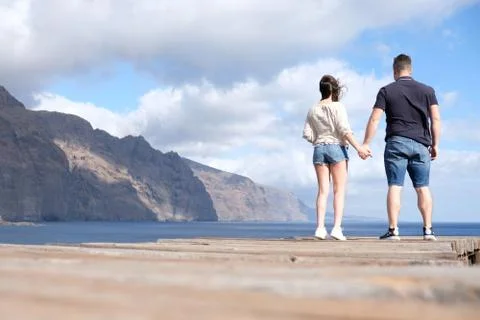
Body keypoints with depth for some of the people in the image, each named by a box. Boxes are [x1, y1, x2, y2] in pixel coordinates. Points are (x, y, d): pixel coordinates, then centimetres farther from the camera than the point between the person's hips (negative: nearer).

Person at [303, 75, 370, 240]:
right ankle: (337, 228, -10)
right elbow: (344, 130, -13)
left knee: (323, 190, 4)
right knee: (339, 190, -2)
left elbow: (307, 134, 7)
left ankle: (320, 227, -4)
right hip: (336, 147, -4)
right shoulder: (337, 107, -4)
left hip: (319, 149, 4)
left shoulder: (313, 110, 10)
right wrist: (358, 147, -12)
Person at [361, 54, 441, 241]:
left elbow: (374, 119, -3)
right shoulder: (427, 90, 9)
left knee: (394, 187, -3)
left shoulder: (386, 91, 3)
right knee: (423, 188, 7)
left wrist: (365, 144, 0)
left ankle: (393, 230, -7)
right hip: (420, 144, 2)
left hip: (396, 143, -2)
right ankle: (428, 229, 6)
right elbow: (436, 119, 3)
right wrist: (435, 144, 9)